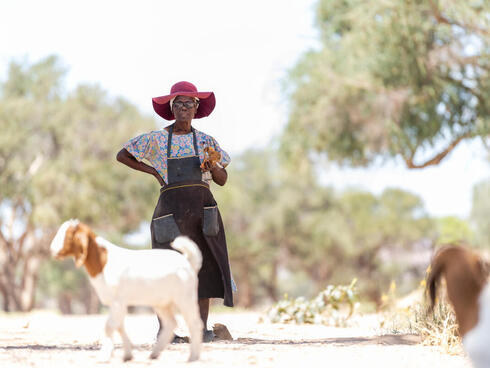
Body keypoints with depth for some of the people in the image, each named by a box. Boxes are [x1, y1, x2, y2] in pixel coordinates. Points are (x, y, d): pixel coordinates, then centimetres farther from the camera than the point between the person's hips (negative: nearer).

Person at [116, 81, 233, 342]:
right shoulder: (156, 140, 7)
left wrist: (212, 167, -10)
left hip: (202, 206, 2)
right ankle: (164, 328, 1)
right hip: (171, 205, -2)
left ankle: (202, 327, 2)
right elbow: (122, 156, 14)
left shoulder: (205, 141, 12)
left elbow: (223, 180, 12)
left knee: (204, 263, -2)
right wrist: (152, 171, 5)